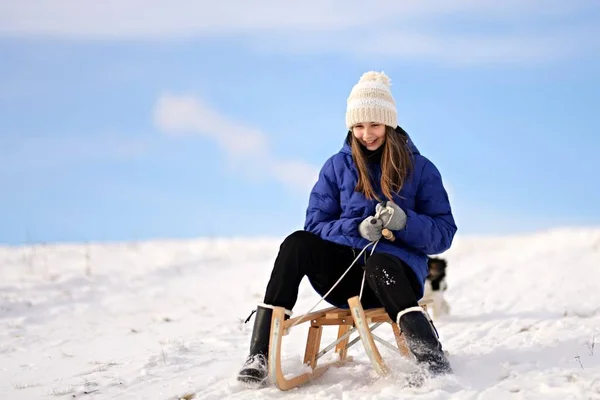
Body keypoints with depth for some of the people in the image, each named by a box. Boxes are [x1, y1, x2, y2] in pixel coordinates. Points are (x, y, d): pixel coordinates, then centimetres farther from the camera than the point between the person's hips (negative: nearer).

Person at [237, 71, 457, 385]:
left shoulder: (420, 168, 3)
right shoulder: (337, 166, 7)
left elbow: (443, 233, 0)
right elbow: (315, 225, 2)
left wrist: (405, 222, -21)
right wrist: (358, 229, -18)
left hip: (398, 272, -2)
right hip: (345, 273, 2)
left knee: (379, 264, -38)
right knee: (297, 244, -26)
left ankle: (431, 358, -40)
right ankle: (260, 353, -28)